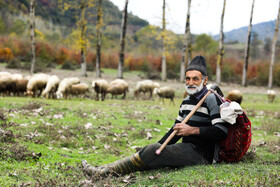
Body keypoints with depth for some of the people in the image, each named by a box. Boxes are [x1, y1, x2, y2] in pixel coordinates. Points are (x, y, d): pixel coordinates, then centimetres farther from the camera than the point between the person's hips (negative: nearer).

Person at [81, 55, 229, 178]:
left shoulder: (211, 99, -10)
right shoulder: (186, 101, 18)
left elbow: (222, 131, -20)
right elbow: (176, 128, 23)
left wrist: (193, 130, -20)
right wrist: (159, 145, 11)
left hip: (201, 153, -8)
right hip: (187, 148, 8)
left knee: (152, 151, -21)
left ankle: (105, 172, -20)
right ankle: (107, 168, -14)